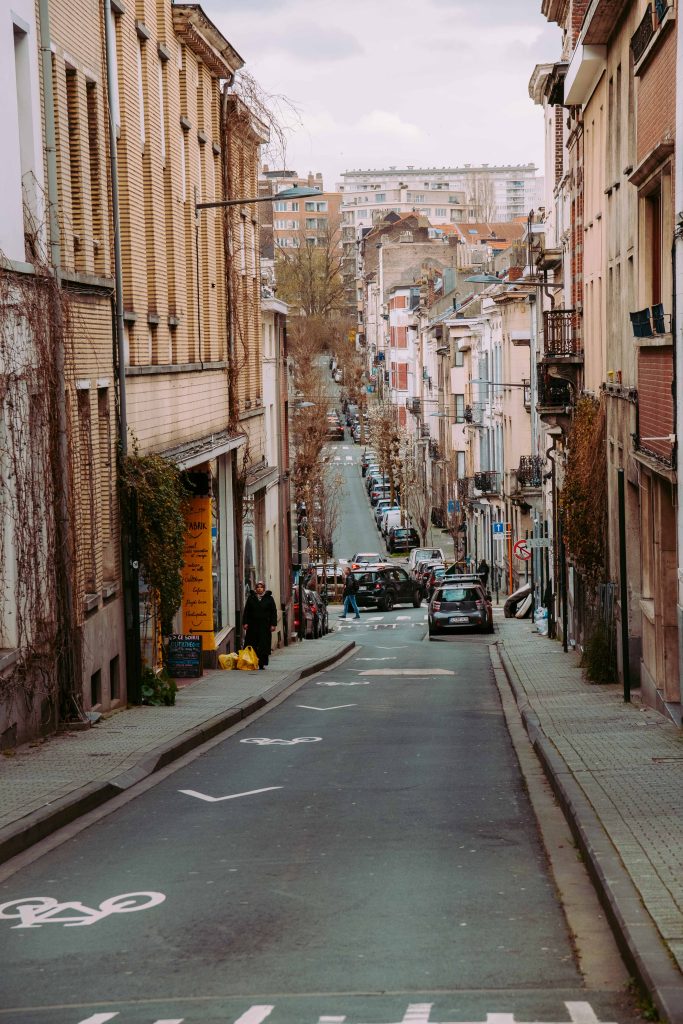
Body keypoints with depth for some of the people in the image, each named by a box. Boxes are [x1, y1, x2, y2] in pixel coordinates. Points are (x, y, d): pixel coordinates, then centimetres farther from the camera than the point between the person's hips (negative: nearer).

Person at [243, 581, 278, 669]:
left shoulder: (269, 598, 6)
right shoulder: (251, 598, 10)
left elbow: (273, 612, 5)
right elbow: (246, 611, 11)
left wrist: (273, 624, -2)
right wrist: (245, 622, 2)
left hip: (265, 625, -1)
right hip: (253, 625, 1)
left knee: (263, 645, -4)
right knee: (252, 645, 0)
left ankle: (262, 663, 0)